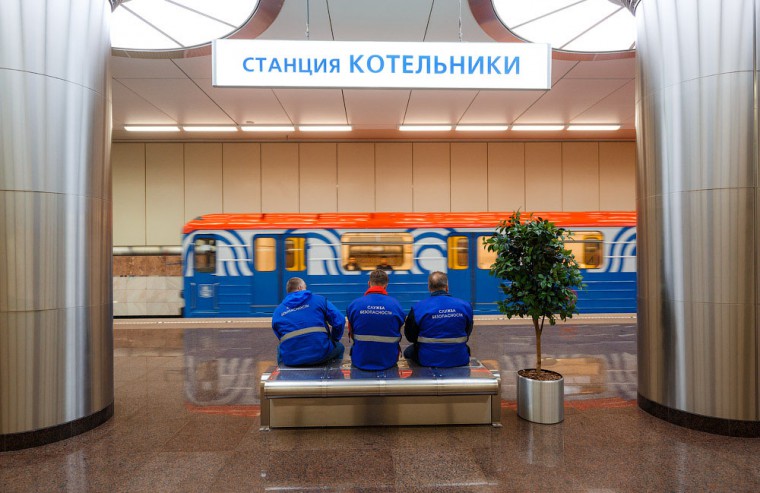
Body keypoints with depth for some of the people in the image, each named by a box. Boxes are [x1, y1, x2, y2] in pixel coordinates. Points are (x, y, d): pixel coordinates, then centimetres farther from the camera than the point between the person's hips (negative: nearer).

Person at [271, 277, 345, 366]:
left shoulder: (277, 311, 10)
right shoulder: (319, 300, 4)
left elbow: (280, 336, 17)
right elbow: (339, 321, -2)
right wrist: (334, 339, 17)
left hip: (291, 360, 3)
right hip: (321, 354, -2)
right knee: (339, 347, 31)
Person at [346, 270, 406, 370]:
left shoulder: (354, 304, -12)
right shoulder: (395, 304, -11)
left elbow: (351, 335, 3)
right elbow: (398, 335, 4)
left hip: (360, 361, -1)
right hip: (388, 361, 1)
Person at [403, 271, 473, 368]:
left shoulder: (418, 308, -13)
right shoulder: (465, 306, -6)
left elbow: (410, 337, -1)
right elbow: (467, 334, 9)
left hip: (428, 361, -2)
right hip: (459, 360, 2)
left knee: (408, 352, 29)